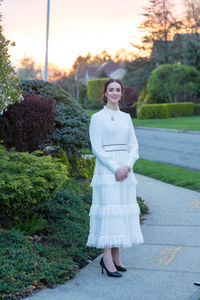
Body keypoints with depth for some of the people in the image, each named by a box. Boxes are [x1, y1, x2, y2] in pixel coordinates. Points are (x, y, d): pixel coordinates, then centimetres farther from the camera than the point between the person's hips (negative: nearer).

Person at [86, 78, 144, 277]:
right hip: (106, 170, -5)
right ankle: (107, 258, -4)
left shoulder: (126, 118, 14)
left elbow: (134, 147, 11)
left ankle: (115, 257, 13)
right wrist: (115, 168, -14)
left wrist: (127, 166, -7)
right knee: (107, 210, -8)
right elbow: (97, 148, -7)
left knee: (122, 210, 5)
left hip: (125, 170, 5)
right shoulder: (97, 118, -1)